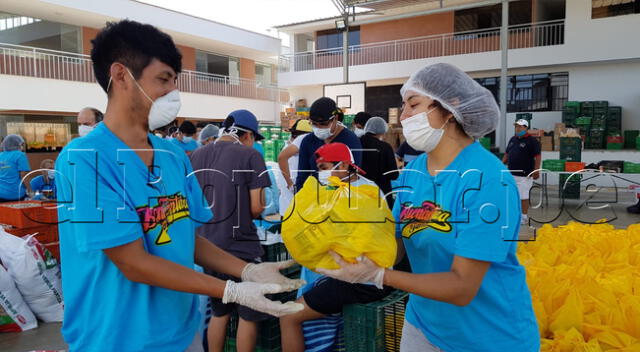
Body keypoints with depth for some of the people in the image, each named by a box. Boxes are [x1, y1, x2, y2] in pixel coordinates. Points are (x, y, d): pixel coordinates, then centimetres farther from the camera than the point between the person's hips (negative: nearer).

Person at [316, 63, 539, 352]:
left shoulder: (487, 179, -26)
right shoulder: (412, 172, -4)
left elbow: (462, 288, -27)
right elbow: (395, 247, -4)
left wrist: (377, 275, -34)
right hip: (422, 324, 6)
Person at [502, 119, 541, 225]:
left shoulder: (532, 141, -7)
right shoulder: (512, 139, 15)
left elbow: (538, 156, -11)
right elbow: (507, 154, 22)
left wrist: (536, 171, -17)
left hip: (524, 175, -7)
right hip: (511, 173, 7)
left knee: (523, 197, -2)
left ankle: (524, 217, 9)